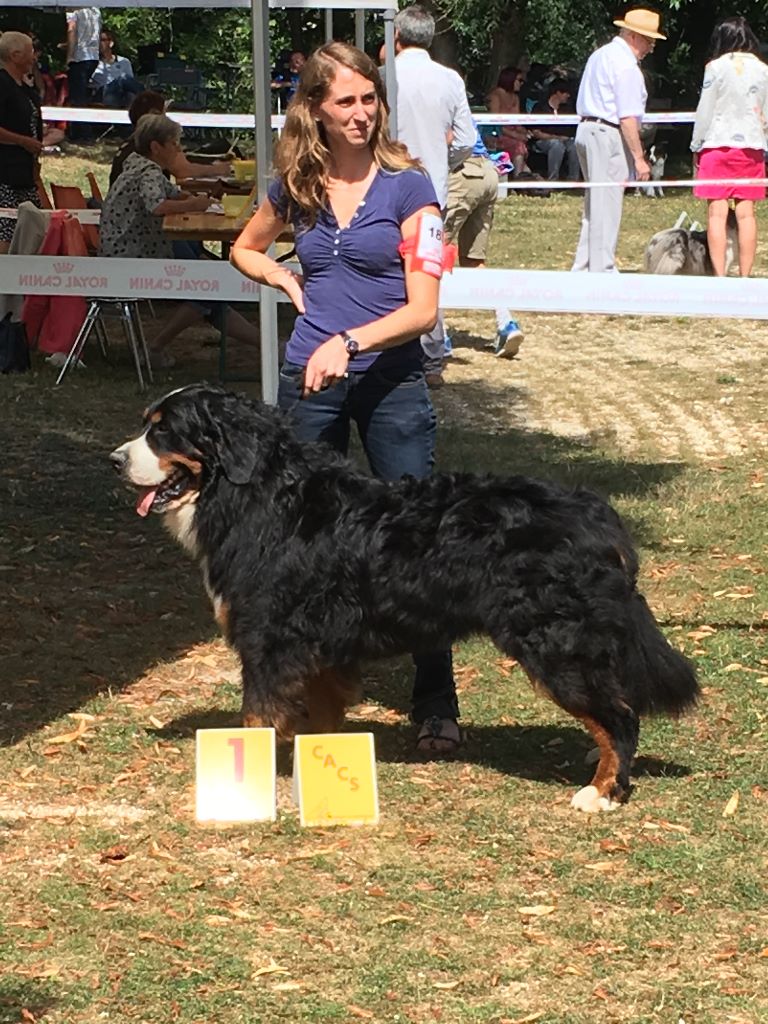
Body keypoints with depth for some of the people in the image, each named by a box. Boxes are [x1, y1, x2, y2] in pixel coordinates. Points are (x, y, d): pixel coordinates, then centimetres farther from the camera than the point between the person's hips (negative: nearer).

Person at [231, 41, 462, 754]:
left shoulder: (407, 186, -7)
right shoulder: (296, 186, 4)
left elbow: (423, 308, -12)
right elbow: (245, 250, 25)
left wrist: (348, 342, -25)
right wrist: (285, 279, 5)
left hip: (391, 380, -3)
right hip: (308, 381, 4)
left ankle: (436, 706, 0)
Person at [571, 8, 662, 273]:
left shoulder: (600, 55, 18)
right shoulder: (626, 65, -13)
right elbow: (628, 117, -18)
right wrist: (639, 158, -17)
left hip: (586, 130, 10)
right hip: (608, 135, -10)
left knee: (593, 205, 14)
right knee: (607, 208, -7)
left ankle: (582, 268, 14)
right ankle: (602, 271, -7)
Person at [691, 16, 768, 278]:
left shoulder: (716, 68, -5)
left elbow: (705, 111, -3)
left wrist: (696, 146, 7)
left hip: (718, 145, -3)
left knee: (717, 212, -3)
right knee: (746, 213, 4)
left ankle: (719, 276, -7)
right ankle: (745, 276, 3)